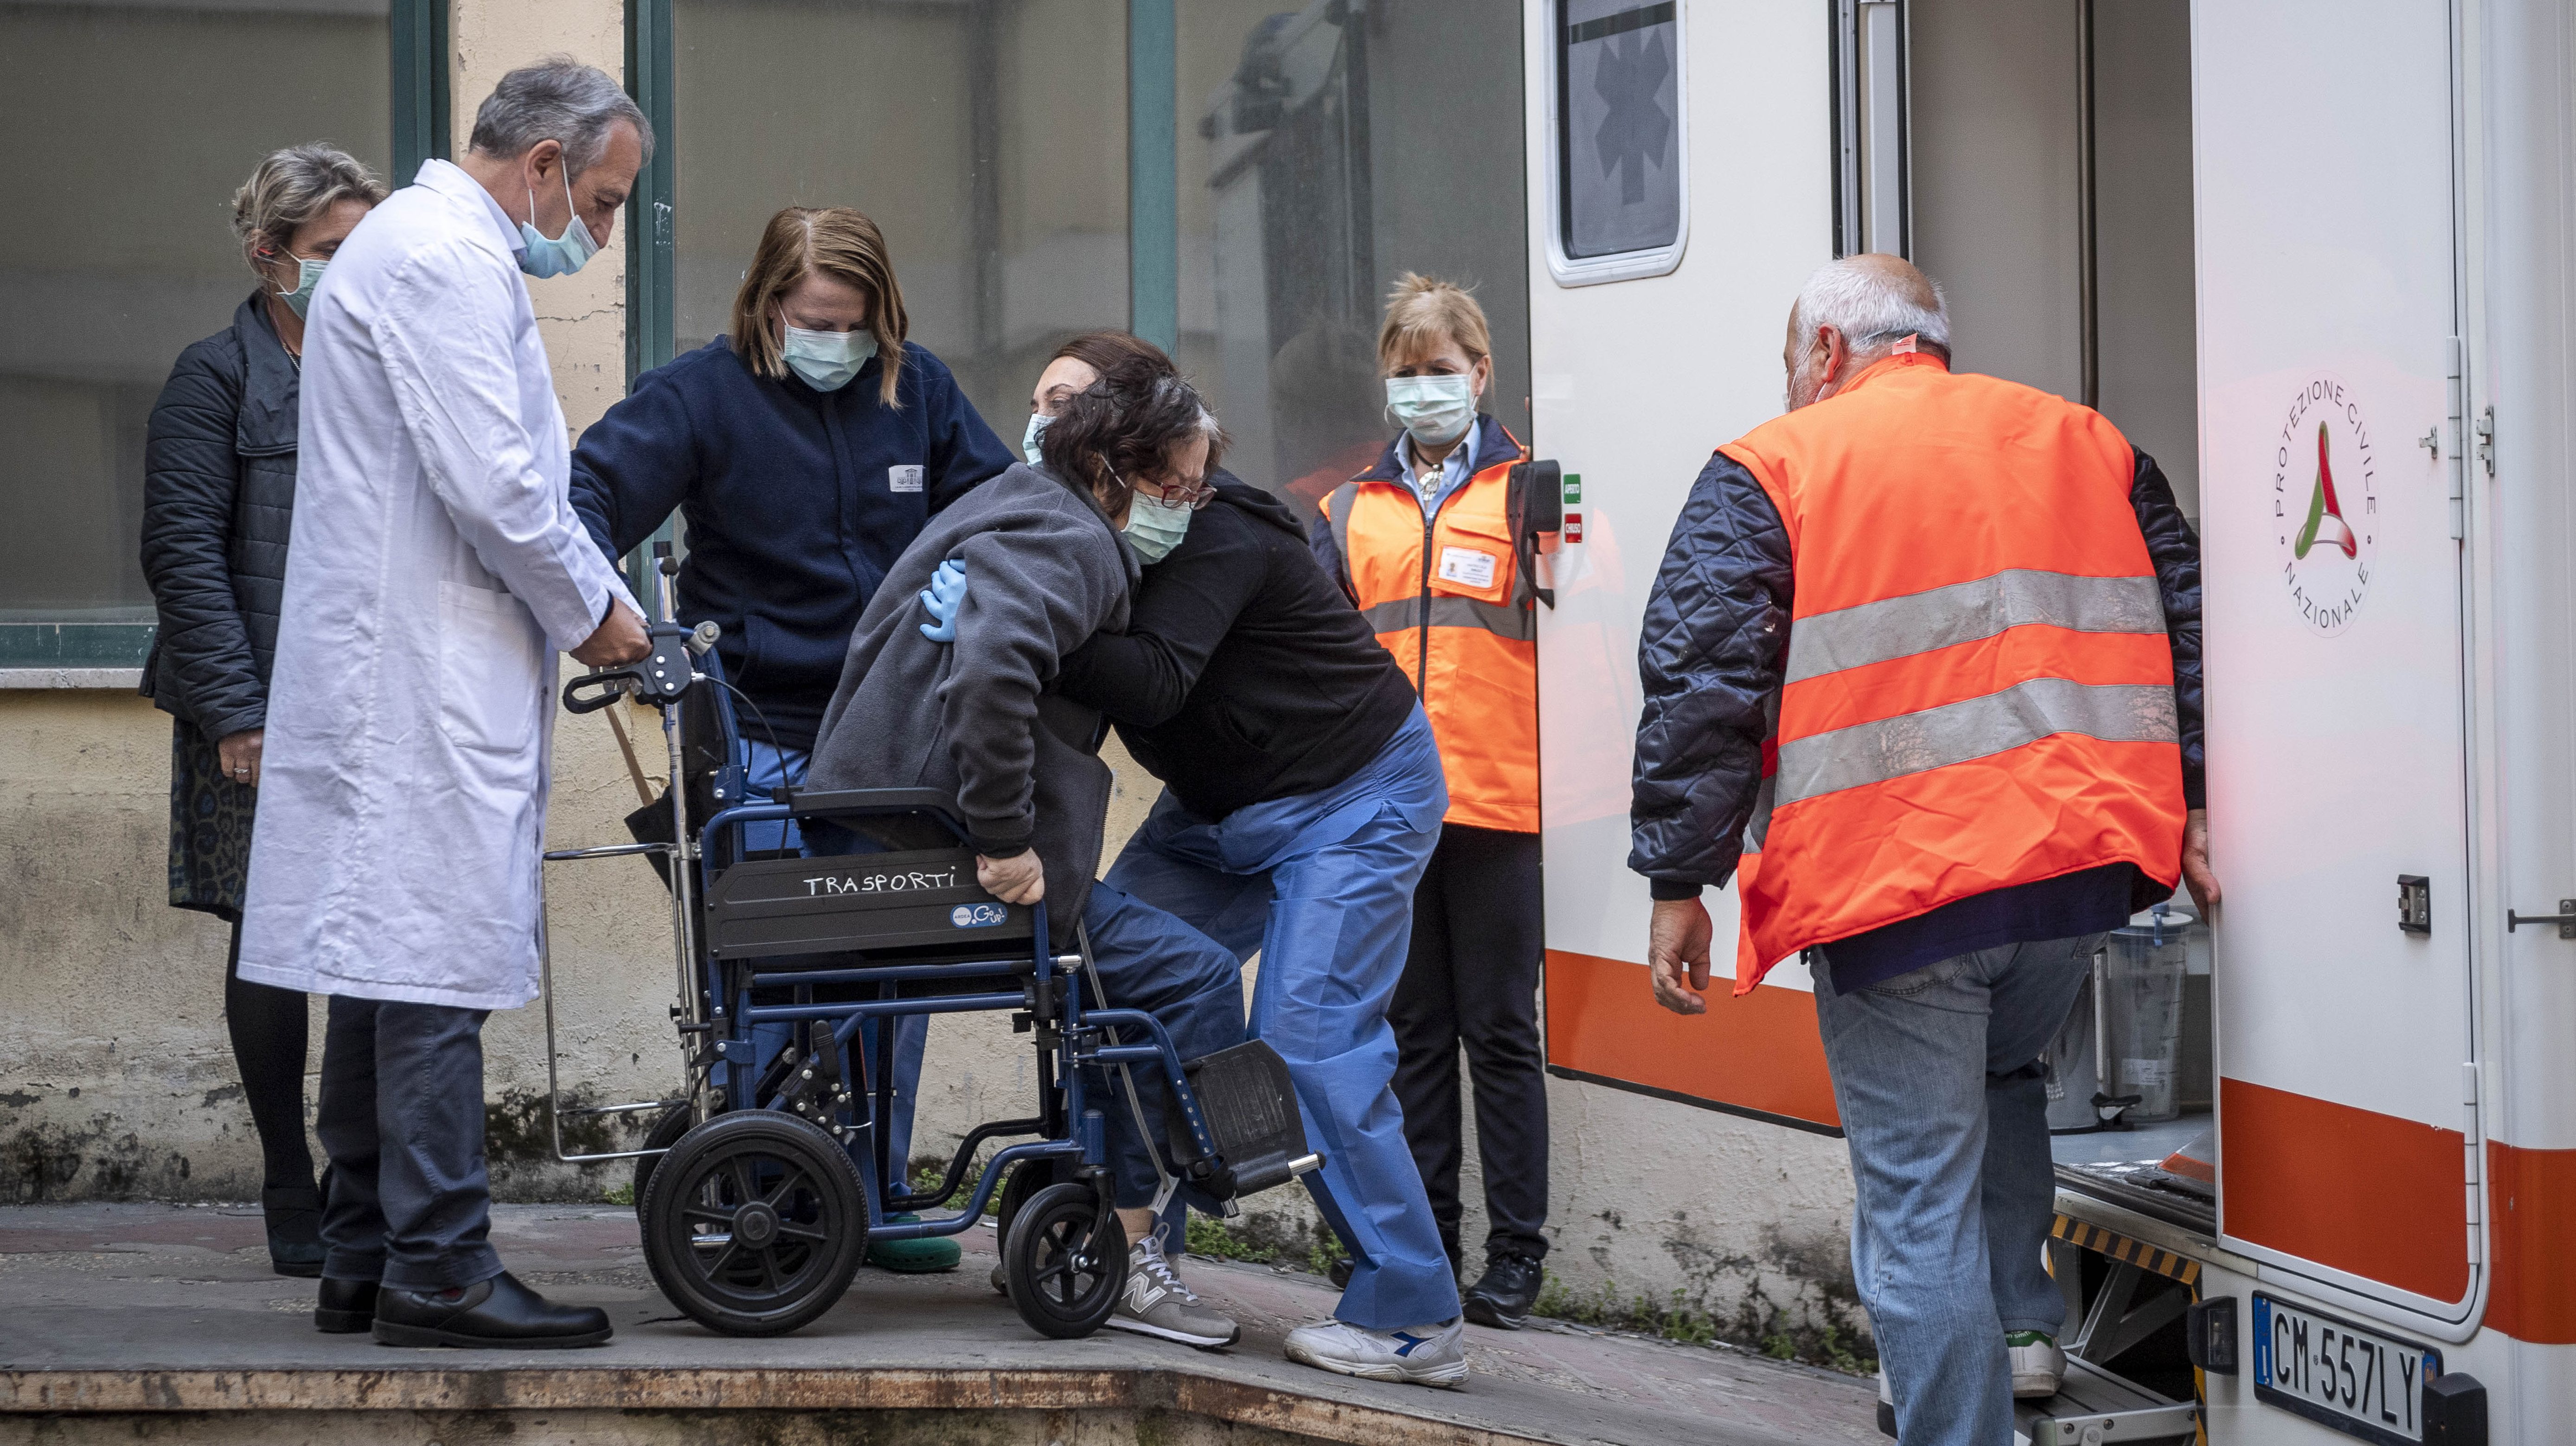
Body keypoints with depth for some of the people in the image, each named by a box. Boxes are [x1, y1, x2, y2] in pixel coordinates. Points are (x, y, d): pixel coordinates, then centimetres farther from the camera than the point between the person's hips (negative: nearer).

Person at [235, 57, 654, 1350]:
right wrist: (592, 610, -5)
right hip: (426, 679, -11)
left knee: (390, 973, 11)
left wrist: (590, 598, 17)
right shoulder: (450, 259, -12)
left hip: (392, 672, 11)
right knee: (435, 965, -10)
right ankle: (438, 1269, -8)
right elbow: (495, 485, -19)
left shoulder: (414, 244, 23)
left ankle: (364, 1266, 15)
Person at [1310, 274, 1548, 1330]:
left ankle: (1516, 1252, 5)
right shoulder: (1352, 510, 17)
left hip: (1496, 802, -3)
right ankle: (1424, 1239, 15)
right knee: (1413, 1030, 8)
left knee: (1500, 1030, 0)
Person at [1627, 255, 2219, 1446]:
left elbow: (1702, 684, -7)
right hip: (2081, 860, 6)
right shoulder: (2083, 442, 16)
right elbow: (2187, 622, 15)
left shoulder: (1770, 469, 0)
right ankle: (2022, 1326, 28)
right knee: (1996, 1078, 31)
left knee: (1919, 1200, 0)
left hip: (1895, 884, -5)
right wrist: (2192, 806, 16)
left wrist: (1680, 883, -4)